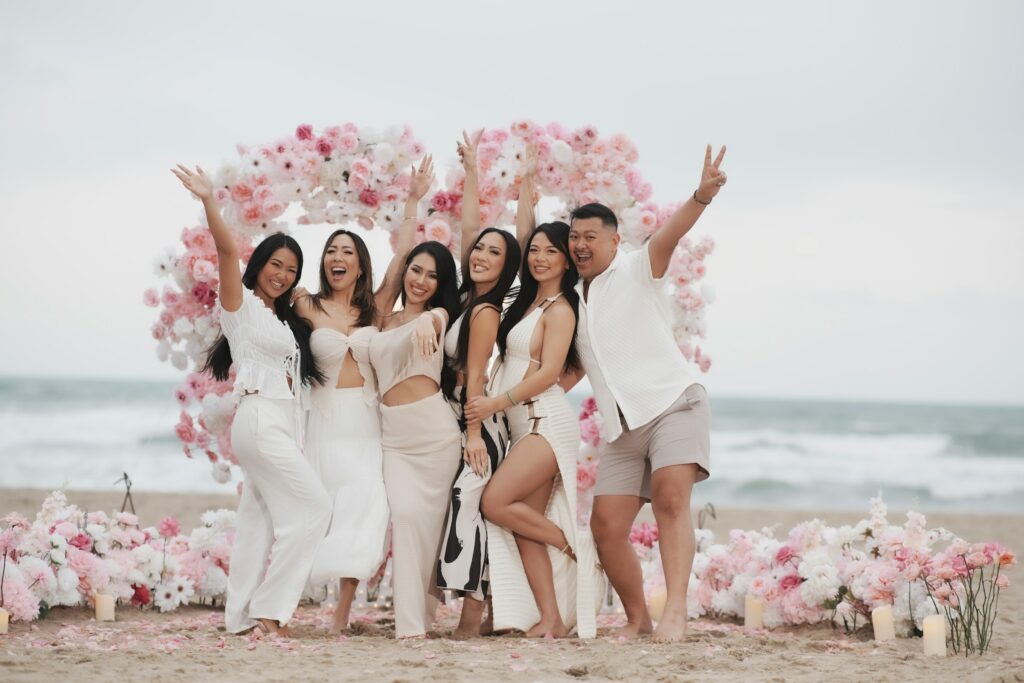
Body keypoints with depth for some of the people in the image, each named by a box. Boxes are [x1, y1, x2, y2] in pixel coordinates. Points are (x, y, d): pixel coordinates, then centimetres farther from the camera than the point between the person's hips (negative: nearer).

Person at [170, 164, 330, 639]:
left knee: (260, 519, 5)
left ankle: (243, 616, 6)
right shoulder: (241, 304, -2)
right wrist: (209, 204, -32)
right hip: (260, 418, -8)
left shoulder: (285, 319, 22)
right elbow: (227, 250, -17)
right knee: (311, 508, -10)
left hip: (282, 425, 8)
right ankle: (269, 609, -9)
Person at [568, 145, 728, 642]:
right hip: (621, 428, 6)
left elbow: (670, 233, -21)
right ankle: (637, 617, 13)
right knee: (606, 526, -3)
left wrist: (702, 196, -40)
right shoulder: (573, 301, 18)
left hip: (672, 403, -6)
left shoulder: (637, 271, 0)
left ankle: (675, 610, -34)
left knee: (670, 496, -26)